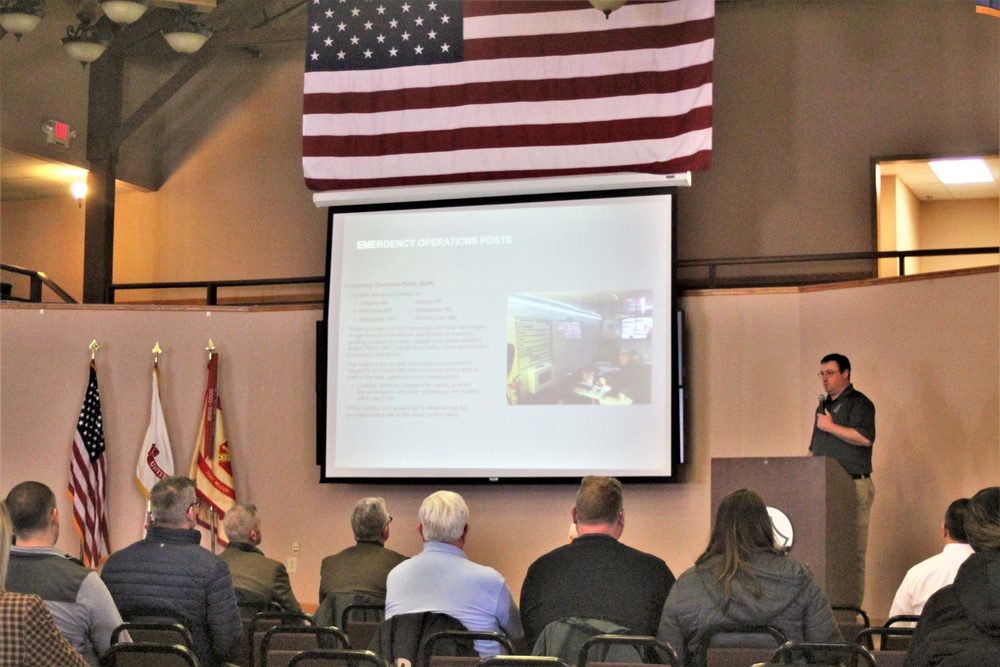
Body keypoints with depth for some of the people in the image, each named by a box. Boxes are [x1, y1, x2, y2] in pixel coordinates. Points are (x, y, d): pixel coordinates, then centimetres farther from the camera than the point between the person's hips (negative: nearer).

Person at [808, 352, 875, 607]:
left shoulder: (858, 403, -4)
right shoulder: (824, 405, 22)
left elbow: (865, 438, -20)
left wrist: (830, 426, -12)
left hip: (854, 485, -8)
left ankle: (850, 610, -9)